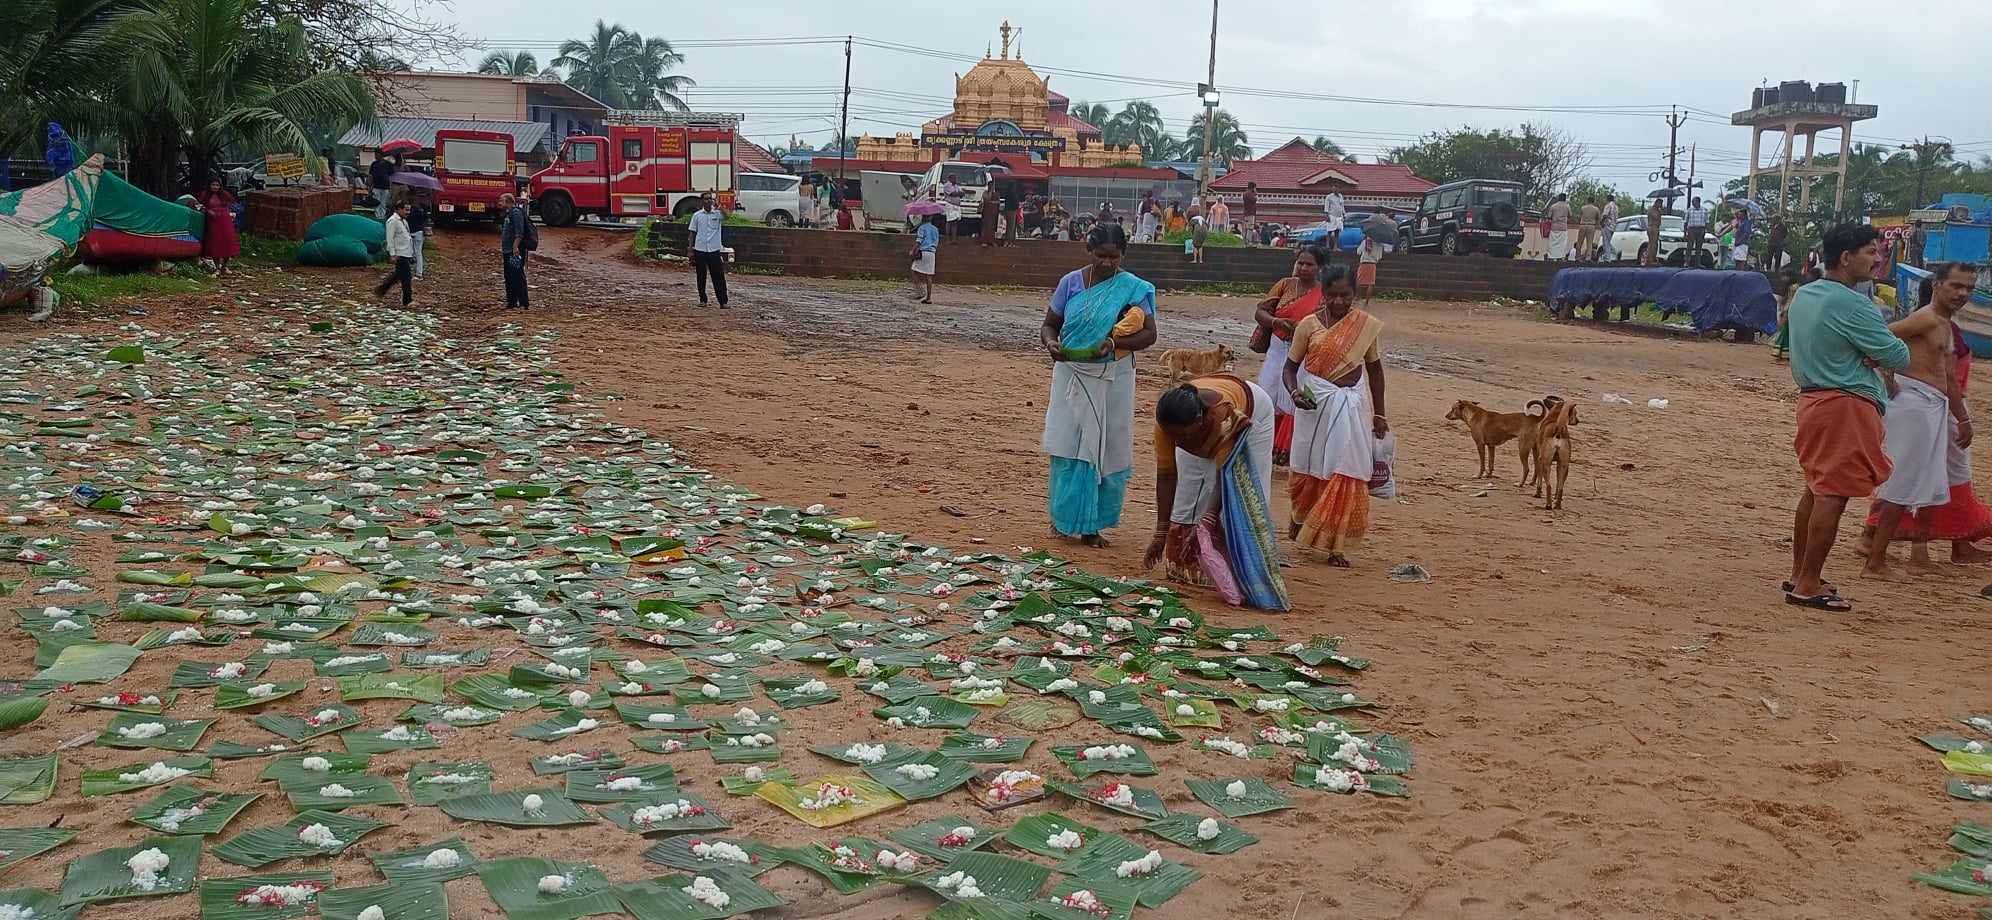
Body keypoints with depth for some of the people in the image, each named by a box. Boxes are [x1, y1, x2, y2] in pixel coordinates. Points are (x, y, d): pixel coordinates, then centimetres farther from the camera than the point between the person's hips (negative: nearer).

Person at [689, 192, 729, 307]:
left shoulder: (717, 214, 4)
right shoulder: (697, 215, 7)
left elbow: (726, 217, -19)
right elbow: (692, 233, 9)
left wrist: (719, 207, -32)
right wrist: (691, 250, 5)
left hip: (714, 250, -1)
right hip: (700, 250, 1)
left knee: (719, 277, -3)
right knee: (701, 277, 8)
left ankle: (723, 302, -2)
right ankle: (702, 300, 19)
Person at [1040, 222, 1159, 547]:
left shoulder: (1133, 288, -4)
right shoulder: (1071, 283, 0)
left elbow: (1149, 333, -5)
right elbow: (1049, 325, 7)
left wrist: (1116, 343, -22)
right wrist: (1051, 343, -17)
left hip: (1111, 380, -1)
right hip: (1072, 375, 1)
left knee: (1106, 450, 2)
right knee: (1068, 449, 1)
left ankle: (1092, 523, 10)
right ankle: (1066, 516, 13)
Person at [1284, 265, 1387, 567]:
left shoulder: (1367, 325, 1)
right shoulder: (1309, 325, -4)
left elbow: (1374, 367, 11)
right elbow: (1290, 367, 1)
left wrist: (1378, 413, 12)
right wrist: (1294, 392, -20)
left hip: (1353, 406, 1)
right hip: (1316, 406, -1)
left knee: (1347, 474, -3)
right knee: (1309, 469, 9)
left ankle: (1335, 545, 5)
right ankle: (1300, 516, 40)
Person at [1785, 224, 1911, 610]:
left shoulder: (1804, 295, 10)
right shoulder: (1852, 305, -18)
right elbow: (1899, 357, -15)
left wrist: (1864, 356, 4)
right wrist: (1883, 352, 7)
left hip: (1812, 399, 10)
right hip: (1847, 405, -10)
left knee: (1815, 489, 17)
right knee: (1833, 495, -6)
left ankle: (1798, 574, 23)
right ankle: (1808, 586, -5)